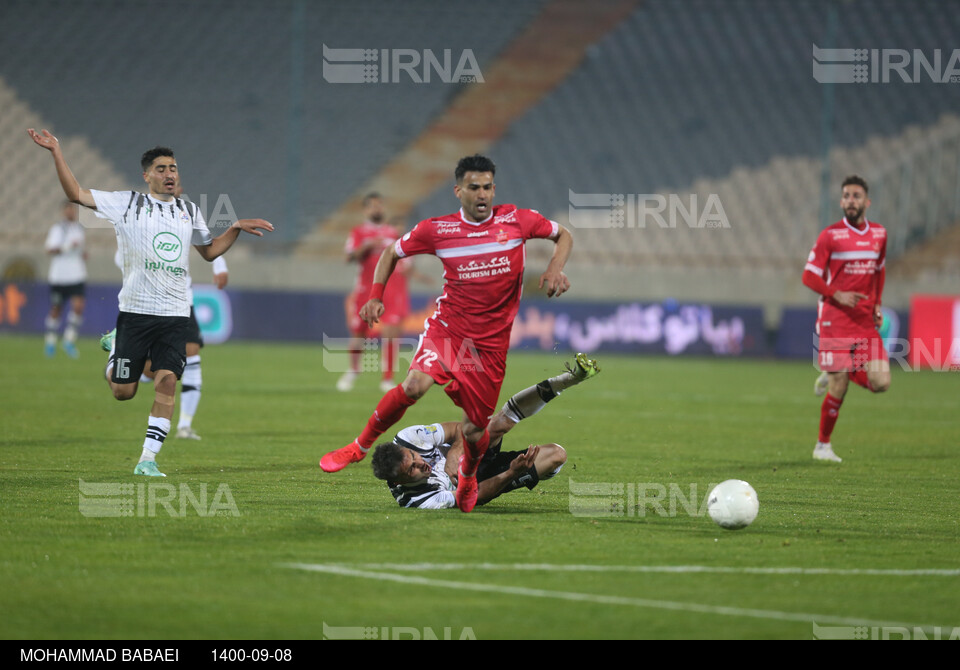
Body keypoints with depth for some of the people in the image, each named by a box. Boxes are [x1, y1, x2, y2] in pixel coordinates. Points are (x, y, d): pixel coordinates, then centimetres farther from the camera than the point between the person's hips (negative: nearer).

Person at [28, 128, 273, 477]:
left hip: (176, 314, 3)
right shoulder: (126, 203, 1)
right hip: (135, 311, -3)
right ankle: (114, 351, 37)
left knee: (167, 381, -13)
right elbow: (76, 193, -3)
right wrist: (56, 151, -10)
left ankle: (148, 458, -7)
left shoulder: (189, 212, 15)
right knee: (123, 392, 0)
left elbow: (210, 251, 29)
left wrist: (236, 228, 15)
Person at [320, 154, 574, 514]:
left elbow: (564, 235, 11)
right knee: (416, 383, -28)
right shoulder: (436, 230, -5)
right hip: (448, 327, -1)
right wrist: (376, 296, 0)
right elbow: (392, 253, 11)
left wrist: (555, 268, -8)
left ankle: (467, 479, 37)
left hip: (491, 343, 1)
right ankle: (360, 446, -6)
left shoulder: (516, 220, -4)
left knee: (475, 430, 1)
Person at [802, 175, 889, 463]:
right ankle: (823, 445, 11)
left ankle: (834, 374, 20)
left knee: (880, 382, -8)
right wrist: (837, 294, -19)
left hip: (866, 320, 5)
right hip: (836, 319, -5)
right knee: (838, 390, -6)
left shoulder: (879, 234, 9)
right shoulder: (830, 236, -5)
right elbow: (809, 275, -5)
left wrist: (877, 304, 12)